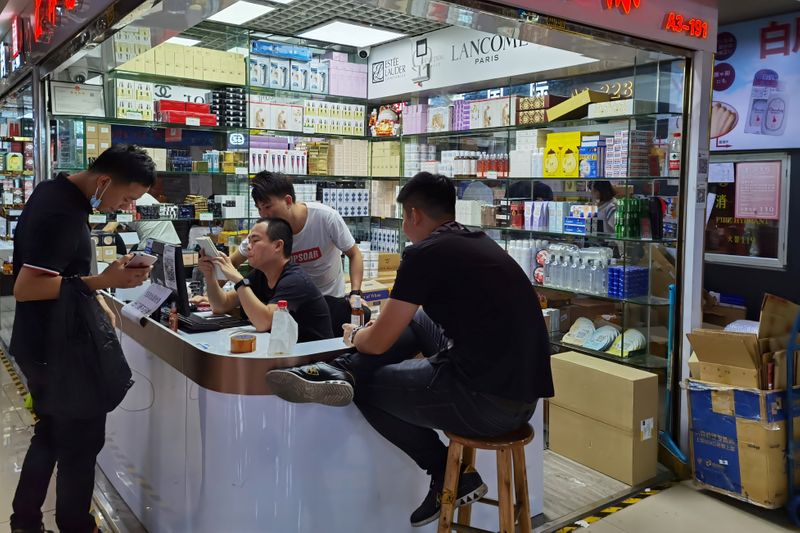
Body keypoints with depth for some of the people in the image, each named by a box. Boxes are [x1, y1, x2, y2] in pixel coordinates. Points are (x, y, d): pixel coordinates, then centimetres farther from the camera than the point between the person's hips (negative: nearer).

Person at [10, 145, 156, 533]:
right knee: (81, 442, 4)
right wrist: (103, 281, -32)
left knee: (50, 436, 21)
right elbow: (26, 287, -28)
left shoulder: (56, 193, 6)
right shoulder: (62, 212, -25)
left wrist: (95, 302, 11)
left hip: (43, 343, 10)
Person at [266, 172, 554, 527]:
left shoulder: (425, 252, -13)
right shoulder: (480, 243, 14)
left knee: (367, 386, 12)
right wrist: (379, 324, 45)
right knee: (416, 320, 20)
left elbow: (378, 343, -5)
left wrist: (353, 335, 19)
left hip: (488, 402, -9)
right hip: (520, 392, 9)